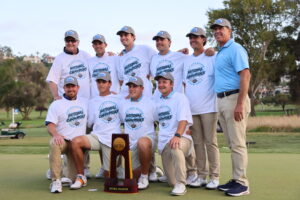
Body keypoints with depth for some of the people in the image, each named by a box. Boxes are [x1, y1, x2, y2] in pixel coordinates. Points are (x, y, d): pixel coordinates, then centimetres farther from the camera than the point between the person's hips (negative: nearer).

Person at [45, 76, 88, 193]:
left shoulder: (85, 102, 13)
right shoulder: (56, 104, 1)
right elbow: (50, 125, -10)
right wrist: (55, 134, -30)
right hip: (62, 140, -2)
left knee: (73, 179, -8)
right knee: (54, 143, -41)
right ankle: (56, 181, -34)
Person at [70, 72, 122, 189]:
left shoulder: (118, 99, 12)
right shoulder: (92, 102, 17)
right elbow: (89, 123, 15)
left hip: (112, 140, -2)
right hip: (96, 136, 2)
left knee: (108, 175, -5)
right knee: (76, 142, -30)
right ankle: (81, 177, -17)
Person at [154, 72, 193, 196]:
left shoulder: (180, 97, -1)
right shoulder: (157, 102, 19)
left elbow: (183, 120, -15)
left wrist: (177, 135, -32)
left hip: (181, 138, -5)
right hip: (164, 142, 5)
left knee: (175, 146, -42)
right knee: (172, 182, -2)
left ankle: (181, 184, -33)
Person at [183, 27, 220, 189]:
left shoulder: (211, 57, 2)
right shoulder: (186, 60, 17)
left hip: (208, 107, -5)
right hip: (191, 108, 5)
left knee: (210, 142, -4)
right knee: (197, 142, 7)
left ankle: (214, 177, 2)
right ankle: (201, 176, 14)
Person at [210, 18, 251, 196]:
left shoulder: (235, 49, -8)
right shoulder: (220, 53, 20)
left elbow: (246, 75, -18)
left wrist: (240, 104, -23)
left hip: (234, 99, -9)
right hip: (221, 101, 9)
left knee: (237, 143, -7)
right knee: (232, 143, 11)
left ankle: (242, 183, -2)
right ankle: (236, 179, 17)